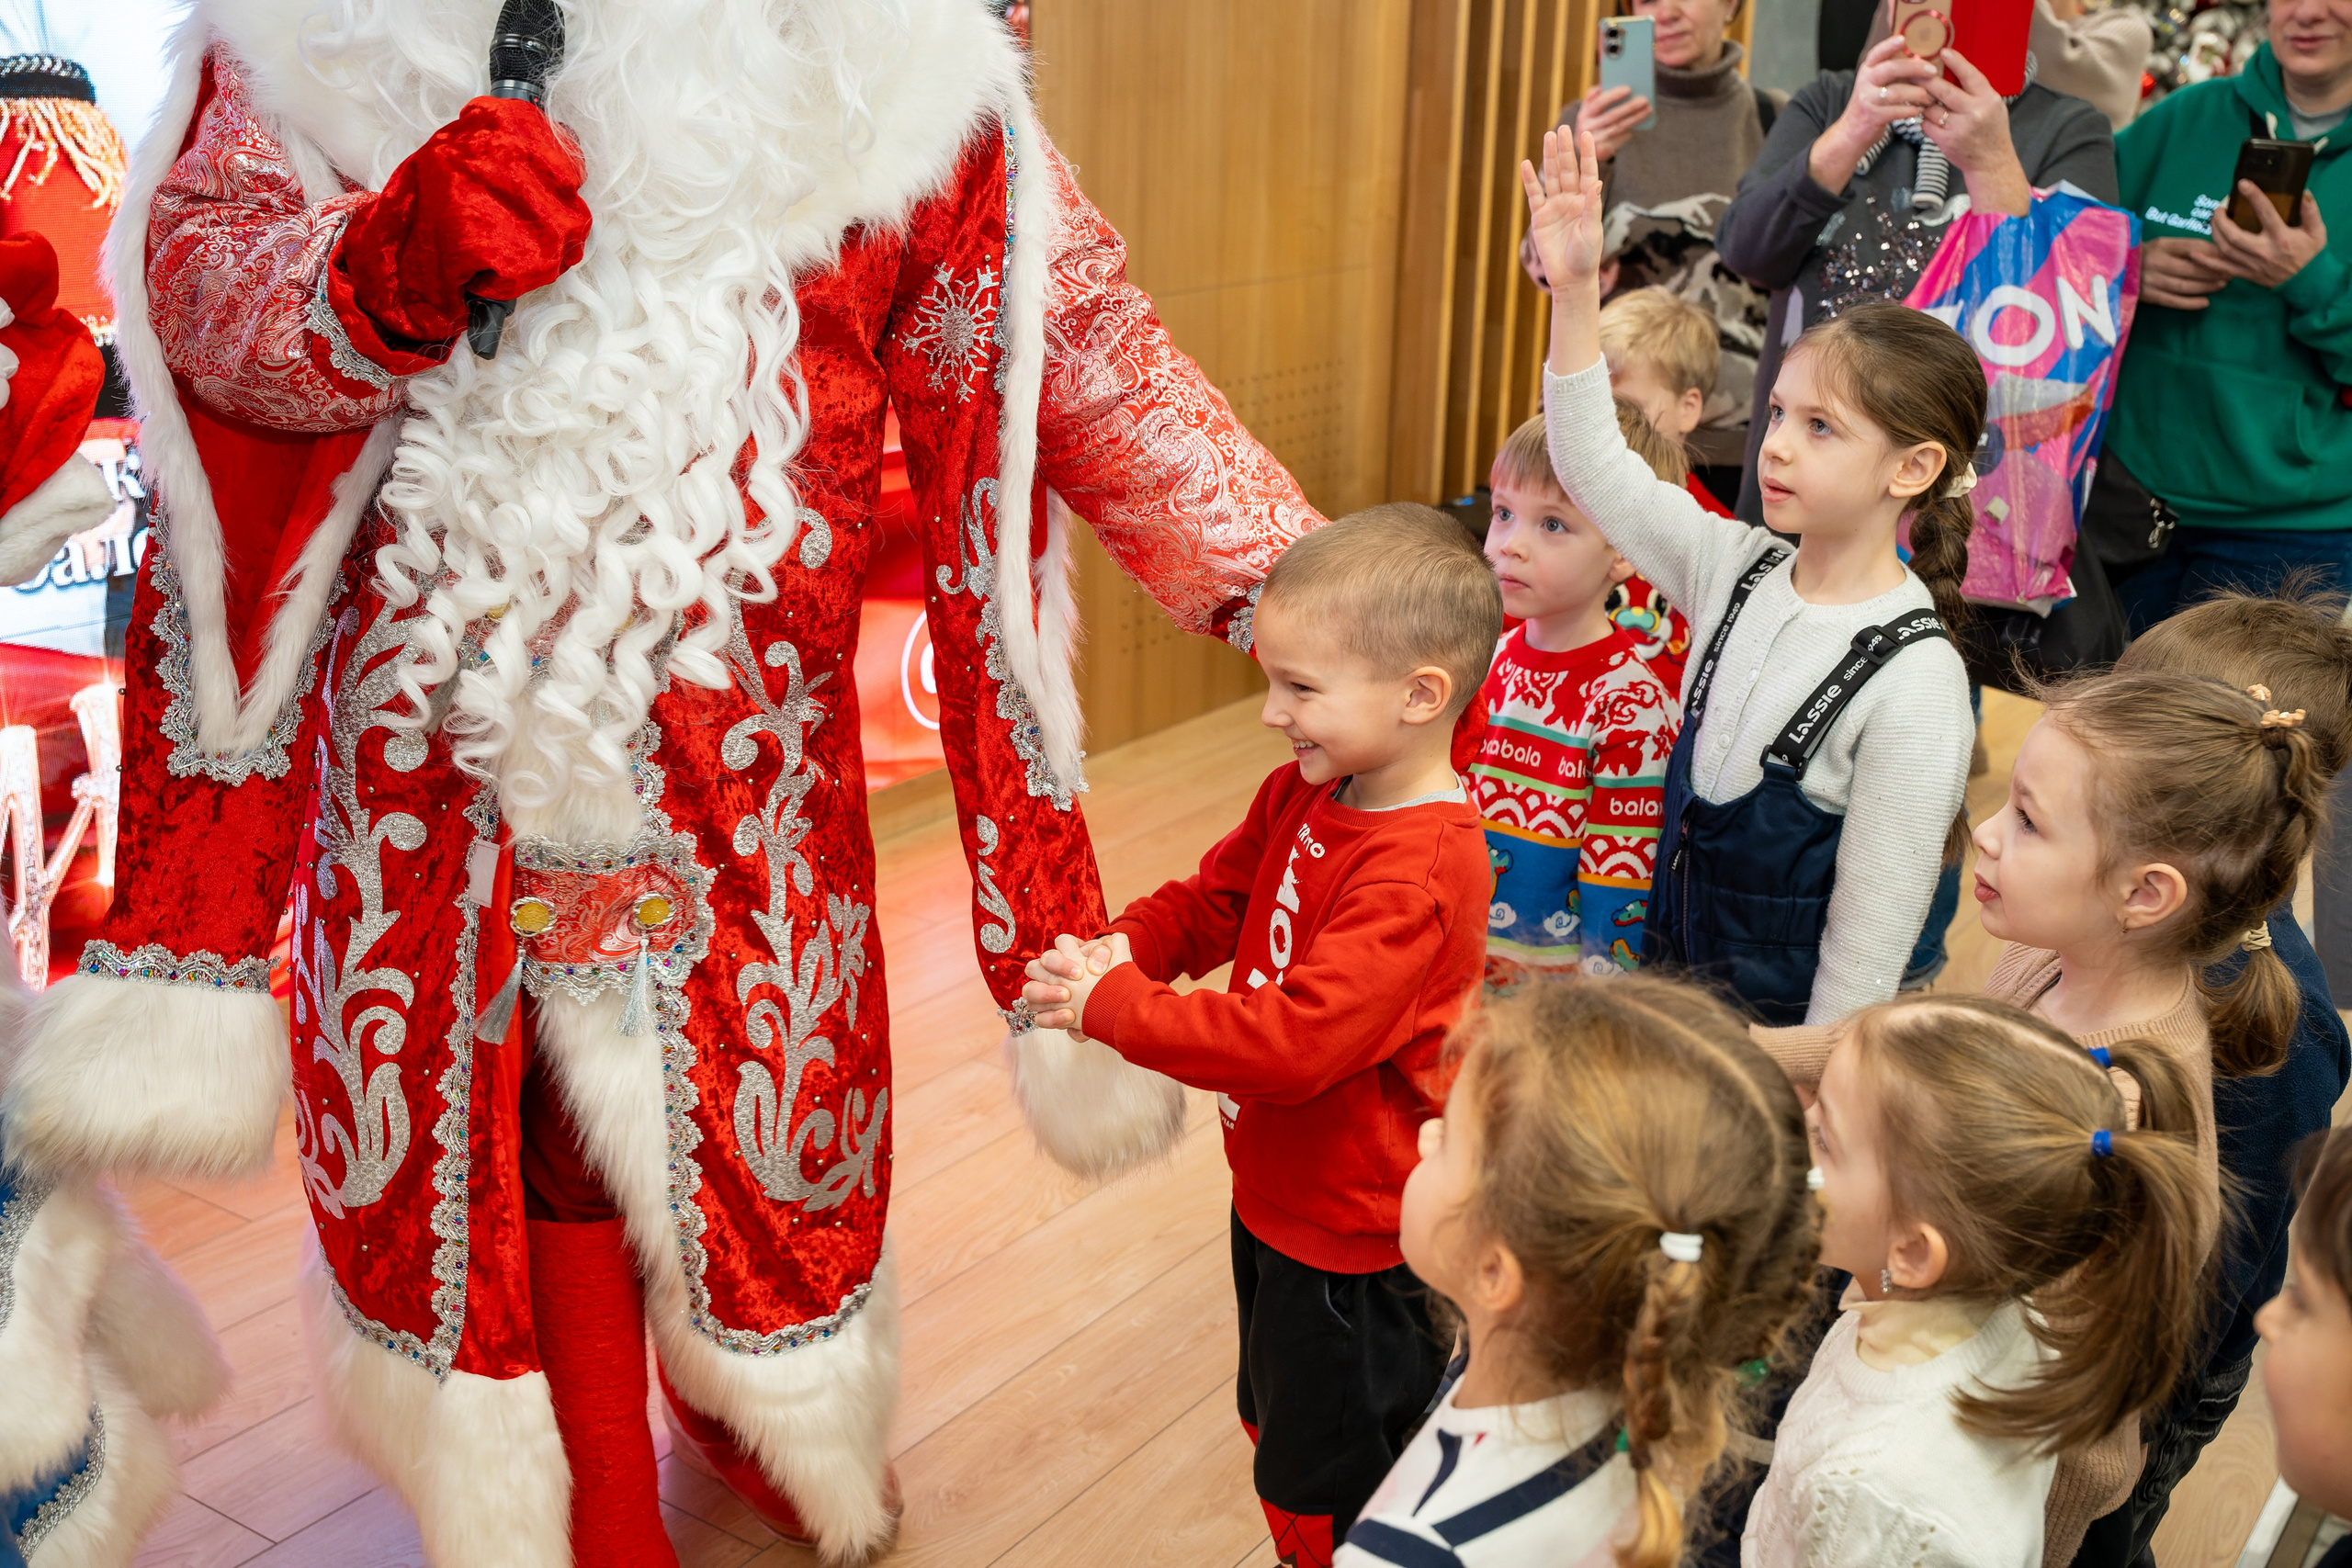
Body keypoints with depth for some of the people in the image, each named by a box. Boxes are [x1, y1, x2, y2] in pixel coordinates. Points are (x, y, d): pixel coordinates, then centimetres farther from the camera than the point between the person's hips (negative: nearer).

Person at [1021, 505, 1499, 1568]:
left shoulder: (1416, 874, -33)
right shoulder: (1307, 794, -3)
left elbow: (1293, 1040, -38)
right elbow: (1217, 897, 9)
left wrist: (1112, 1004, -29)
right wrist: (1125, 944, -12)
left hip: (1350, 1240, -9)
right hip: (1279, 1197, 9)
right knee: (1280, 1427, 30)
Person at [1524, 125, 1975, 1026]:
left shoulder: (1914, 682, -21)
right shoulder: (1736, 570, -3)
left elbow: (1871, 935, -18)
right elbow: (1595, 467, 0)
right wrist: (1574, 290, -8)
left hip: (1785, 1022, -6)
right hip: (1667, 977, 6)